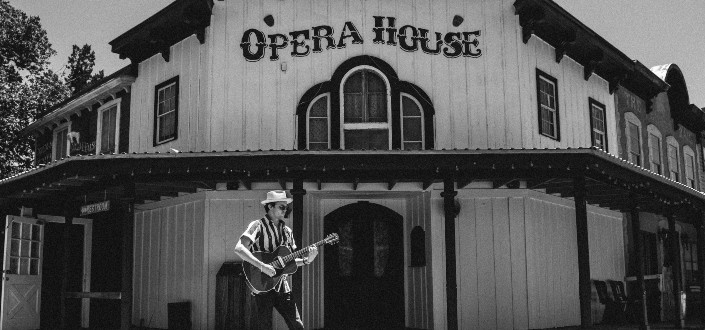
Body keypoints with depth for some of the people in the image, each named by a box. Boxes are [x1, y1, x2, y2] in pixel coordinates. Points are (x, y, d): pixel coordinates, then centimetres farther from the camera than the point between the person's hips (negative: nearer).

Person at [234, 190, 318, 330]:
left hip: (281, 285, 6)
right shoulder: (258, 225, -7)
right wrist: (262, 266, -28)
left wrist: (306, 260, -1)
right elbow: (239, 249, -21)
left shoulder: (287, 231, 14)